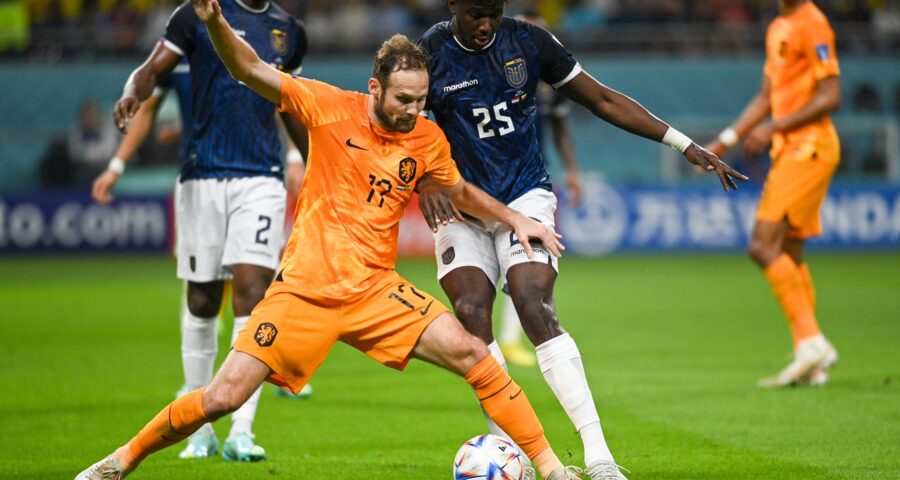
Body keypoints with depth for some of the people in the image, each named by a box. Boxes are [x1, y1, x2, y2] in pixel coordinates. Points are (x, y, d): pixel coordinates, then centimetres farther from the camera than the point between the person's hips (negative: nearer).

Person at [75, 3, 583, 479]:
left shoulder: (429, 140, 2)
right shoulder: (331, 108, -7)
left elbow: (461, 191, 23)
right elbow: (252, 70, -10)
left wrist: (514, 218, 12)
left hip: (375, 290, 3)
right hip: (304, 288, -2)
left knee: (472, 355, -15)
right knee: (222, 398, -8)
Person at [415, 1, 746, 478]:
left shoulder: (528, 42, -3)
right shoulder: (427, 54, -5)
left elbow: (604, 101, 4)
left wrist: (687, 145, 1)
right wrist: (423, 181, -21)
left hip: (524, 198, -2)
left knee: (536, 311, -20)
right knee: (471, 317, -17)